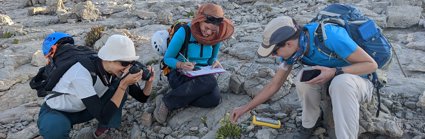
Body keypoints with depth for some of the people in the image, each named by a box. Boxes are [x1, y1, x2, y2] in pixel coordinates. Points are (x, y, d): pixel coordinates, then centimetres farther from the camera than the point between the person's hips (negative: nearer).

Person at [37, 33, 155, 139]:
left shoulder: (116, 70, -18)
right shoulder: (81, 74, -37)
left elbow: (141, 97, -9)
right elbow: (103, 117, -38)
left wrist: (149, 81, -30)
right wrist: (123, 85, -41)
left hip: (83, 109, 6)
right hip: (55, 113, -5)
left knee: (120, 87, -14)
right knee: (55, 127, -41)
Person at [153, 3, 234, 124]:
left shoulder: (216, 37, -3)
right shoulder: (184, 32, -18)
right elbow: (167, 58, -10)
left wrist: (215, 62, -13)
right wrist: (181, 65, -31)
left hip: (202, 76, 4)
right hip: (179, 75, -4)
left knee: (214, 99, -28)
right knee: (209, 82, -35)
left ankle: (177, 101, -14)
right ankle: (166, 101, -24)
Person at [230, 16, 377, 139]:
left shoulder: (330, 36, -35)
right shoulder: (293, 48, -15)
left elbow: (372, 64, -25)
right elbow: (274, 84, -5)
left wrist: (334, 72, -39)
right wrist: (245, 108, -5)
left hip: (359, 81, -5)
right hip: (332, 81, 5)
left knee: (341, 82, -39)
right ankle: (308, 125, -4)